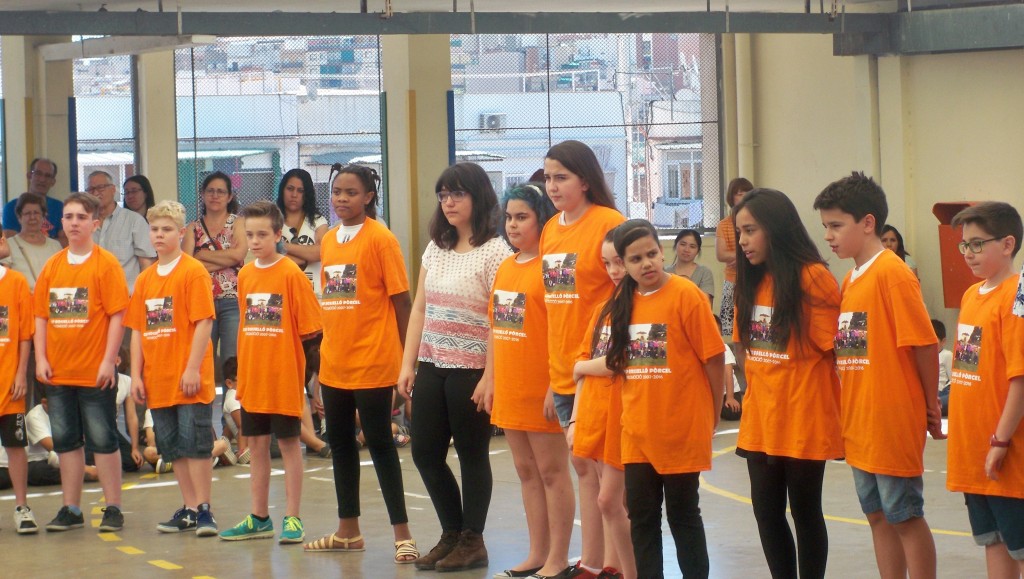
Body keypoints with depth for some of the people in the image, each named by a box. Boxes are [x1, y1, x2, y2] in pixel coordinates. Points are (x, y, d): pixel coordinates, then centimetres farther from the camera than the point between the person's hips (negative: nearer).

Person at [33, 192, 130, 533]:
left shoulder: (106, 264, -5)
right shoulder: (52, 266, 9)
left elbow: (117, 315, -9)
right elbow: (41, 316, 11)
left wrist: (108, 361, -14)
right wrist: (41, 358, 1)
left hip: (95, 372, -5)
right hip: (58, 372, 5)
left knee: (102, 439, 0)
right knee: (66, 441, 10)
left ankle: (113, 508, 8)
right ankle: (71, 509, 18)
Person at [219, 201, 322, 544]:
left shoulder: (291, 274, -10)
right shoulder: (244, 276, 7)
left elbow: (308, 328, -9)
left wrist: (286, 350, -10)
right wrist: (243, 368, 11)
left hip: (284, 375, -6)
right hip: (252, 375, 6)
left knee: (288, 444, 2)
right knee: (257, 445, 12)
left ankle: (292, 519, 8)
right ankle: (259, 518, 21)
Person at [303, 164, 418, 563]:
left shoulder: (381, 239, -9)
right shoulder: (328, 241, 9)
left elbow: (401, 300, -9)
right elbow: (328, 302, 14)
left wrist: (408, 357, -10)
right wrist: (320, 360, 14)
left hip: (373, 363, -7)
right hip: (334, 364, 7)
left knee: (380, 444, -3)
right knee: (340, 443, 12)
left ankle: (402, 533, 4)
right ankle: (348, 531, 24)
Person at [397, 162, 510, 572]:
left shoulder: (494, 251, -9)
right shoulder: (436, 247, 11)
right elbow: (419, 309, 14)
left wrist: (490, 377, -18)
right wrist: (408, 364, 8)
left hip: (471, 368, -7)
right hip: (432, 366, 7)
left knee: (472, 454, 3)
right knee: (425, 452, 8)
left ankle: (472, 541, 15)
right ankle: (451, 534, 23)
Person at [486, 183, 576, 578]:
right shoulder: (505, 268, 11)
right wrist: (492, 382, 14)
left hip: (541, 390, -8)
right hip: (510, 389, 8)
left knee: (552, 472, 1)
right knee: (527, 472, 14)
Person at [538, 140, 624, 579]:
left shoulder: (609, 223, -11)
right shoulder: (551, 230, 11)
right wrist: (552, 377, 16)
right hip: (565, 373, 7)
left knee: (607, 470, -2)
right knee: (584, 468, 14)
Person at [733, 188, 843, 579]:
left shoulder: (813, 278, -12)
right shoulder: (751, 281, 8)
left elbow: (834, 346, -11)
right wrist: (756, 391, 6)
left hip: (804, 418, -6)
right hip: (761, 418, 6)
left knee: (805, 511, 4)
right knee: (767, 510, 10)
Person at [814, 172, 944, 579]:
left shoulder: (892, 273, -14)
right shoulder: (849, 281, 11)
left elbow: (924, 344, -14)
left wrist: (931, 407, -6)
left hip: (893, 421, -8)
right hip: (859, 423, 8)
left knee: (906, 518, 0)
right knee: (878, 516, 14)